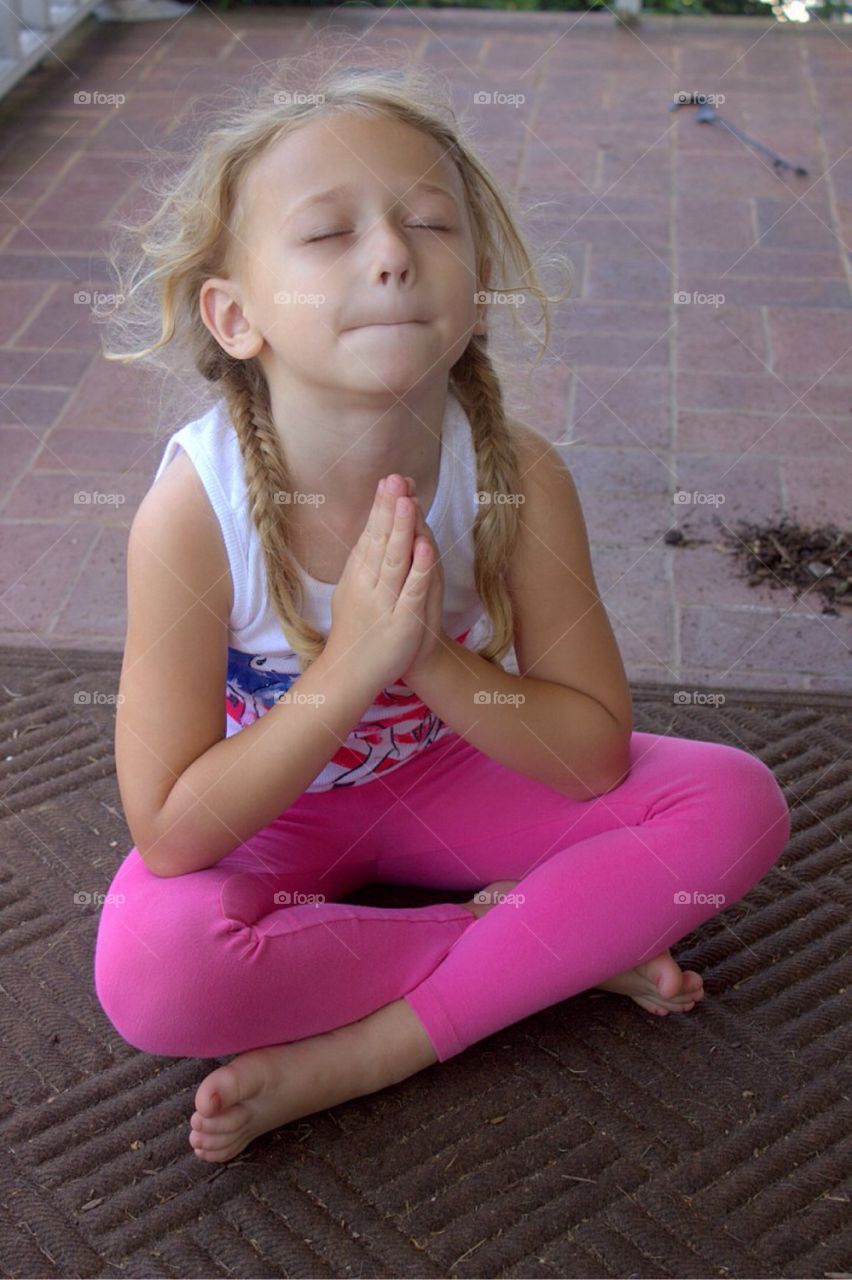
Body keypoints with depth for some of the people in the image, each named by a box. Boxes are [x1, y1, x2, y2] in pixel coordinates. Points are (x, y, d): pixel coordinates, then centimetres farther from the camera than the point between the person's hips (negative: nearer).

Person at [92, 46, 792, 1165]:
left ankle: (355, 1056, -18)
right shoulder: (193, 512, -29)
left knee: (735, 803, -17)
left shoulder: (519, 479, -22)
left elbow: (595, 753, -15)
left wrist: (432, 660, -32)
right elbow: (169, 831, -26)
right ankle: (560, 944, -14)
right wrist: (350, 669, -35)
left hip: (448, 777, 3)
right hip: (267, 813, -2)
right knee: (148, 969, -34)